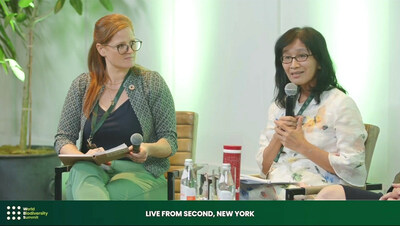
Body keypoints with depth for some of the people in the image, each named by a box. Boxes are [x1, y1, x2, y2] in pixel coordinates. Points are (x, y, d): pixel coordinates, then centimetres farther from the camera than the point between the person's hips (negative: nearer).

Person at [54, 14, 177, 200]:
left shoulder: (151, 83, 4)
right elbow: (62, 138, 9)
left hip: (140, 172, -2)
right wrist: (83, 156, -15)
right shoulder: (82, 85, 10)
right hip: (91, 170, 3)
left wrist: (148, 149, -21)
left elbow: (170, 141, 3)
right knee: (81, 171, -37)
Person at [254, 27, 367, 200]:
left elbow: (352, 169, -8)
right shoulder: (278, 106, 19)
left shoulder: (341, 104, 0)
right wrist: (278, 138, -2)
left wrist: (302, 146, -10)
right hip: (275, 190, 6)